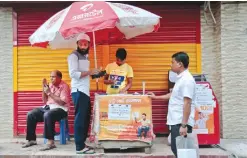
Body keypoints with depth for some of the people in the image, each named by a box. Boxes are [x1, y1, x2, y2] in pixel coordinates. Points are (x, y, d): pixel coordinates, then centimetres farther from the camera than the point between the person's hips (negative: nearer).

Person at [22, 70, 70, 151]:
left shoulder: (64, 86, -7)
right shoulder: (50, 85, 14)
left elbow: (62, 102, -19)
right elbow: (45, 101, 15)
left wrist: (49, 93, -17)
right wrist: (44, 89, 1)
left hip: (60, 109, -7)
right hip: (48, 107, 8)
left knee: (47, 115, -38)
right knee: (30, 114, -8)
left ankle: (51, 142, -35)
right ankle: (32, 140, 0)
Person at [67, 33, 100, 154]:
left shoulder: (85, 56, 21)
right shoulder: (74, 55, -6)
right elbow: (73, 74, -18)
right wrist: (89, 72, -20)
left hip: (85, 91, 9)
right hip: (78, 91, -9)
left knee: (86, 117, 11)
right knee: (80, 118, -8)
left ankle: (82, 143, 20)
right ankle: (80, 147, -3)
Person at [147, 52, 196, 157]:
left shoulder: (187, 79, -17)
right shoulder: (181, 78, 14)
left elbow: (187, 103, -22)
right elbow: (173, 95, 29)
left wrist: (184, 125, -25)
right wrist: (156, 97, 38)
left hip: (181, 123, -10)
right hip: (176, 122, 10)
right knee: (176, 149, 16)